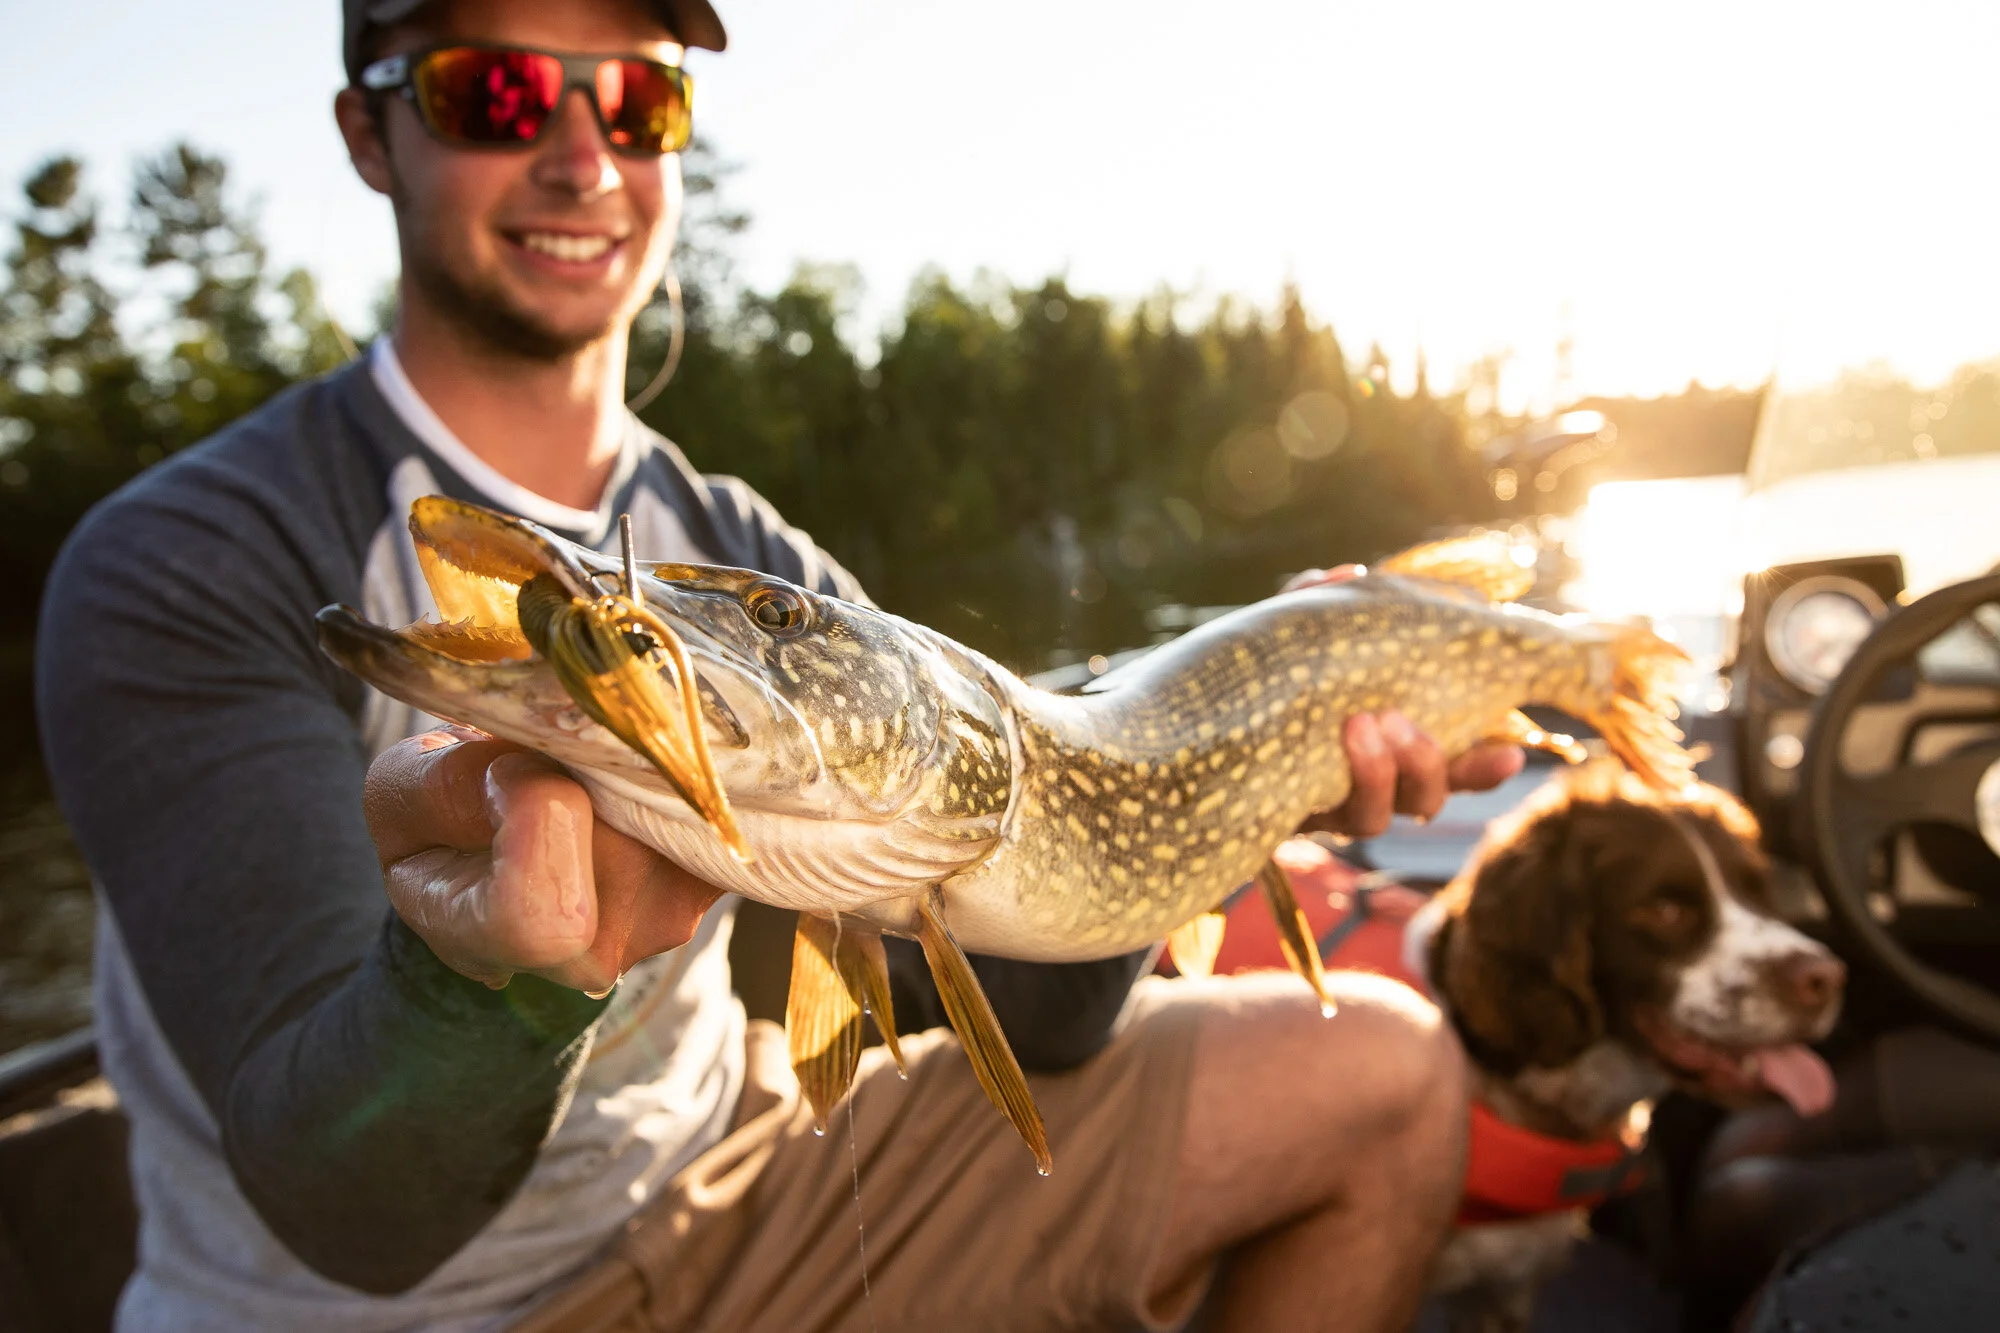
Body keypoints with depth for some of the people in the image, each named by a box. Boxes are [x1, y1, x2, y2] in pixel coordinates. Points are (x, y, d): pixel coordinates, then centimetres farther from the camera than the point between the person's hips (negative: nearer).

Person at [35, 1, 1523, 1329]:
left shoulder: (758, 568, -1)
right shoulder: (183, 569, -15)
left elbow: (1032, 1006, -5)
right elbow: (342, 1200, -24)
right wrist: (487, 967, -44)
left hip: (741, 1197, 5)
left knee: (1383, 1071, 3)